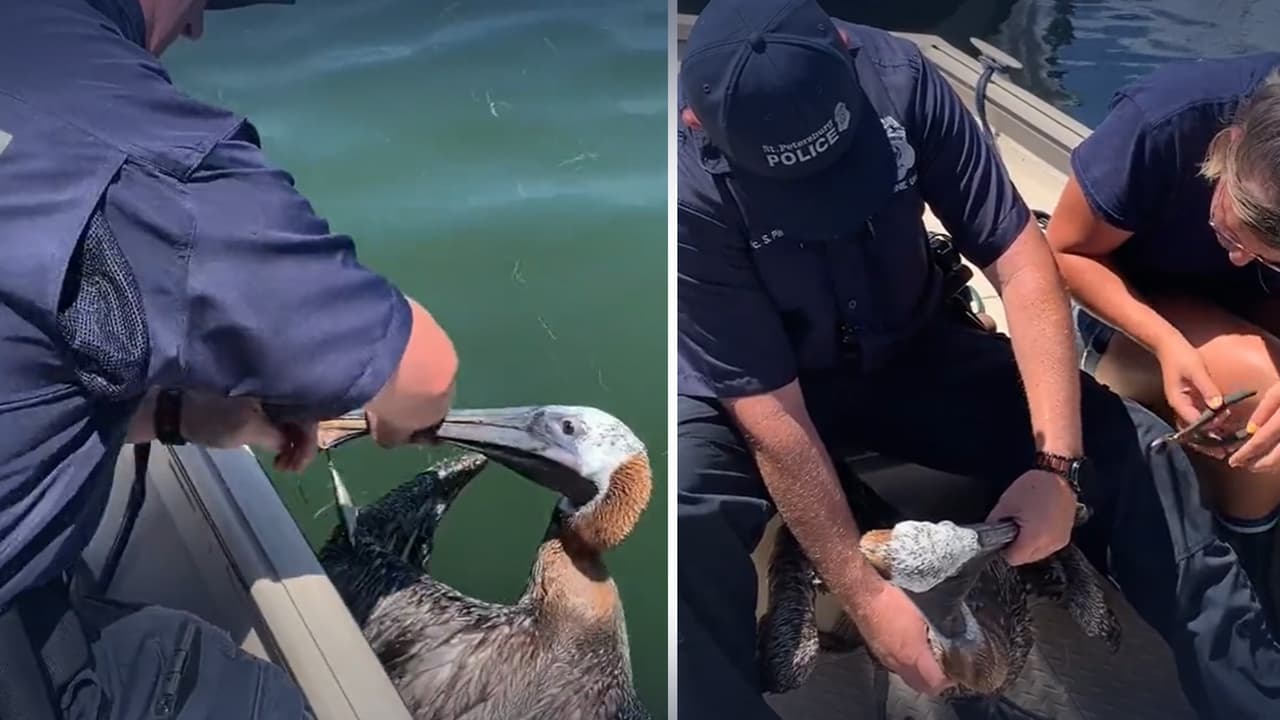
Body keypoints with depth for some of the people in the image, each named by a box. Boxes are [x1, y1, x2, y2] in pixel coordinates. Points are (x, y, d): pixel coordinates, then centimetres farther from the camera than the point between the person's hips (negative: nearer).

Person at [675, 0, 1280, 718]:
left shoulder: (897, 74, -23)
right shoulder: (688, 189, -30)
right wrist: (866, 596, -25)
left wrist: (1058, 462, -26)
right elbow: (770, 415, -27)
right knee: (679, 539, -34)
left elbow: (1021, 261, -17)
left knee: (1135, 448, -11)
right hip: (748, 392, -3)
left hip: (914, 351, 3)